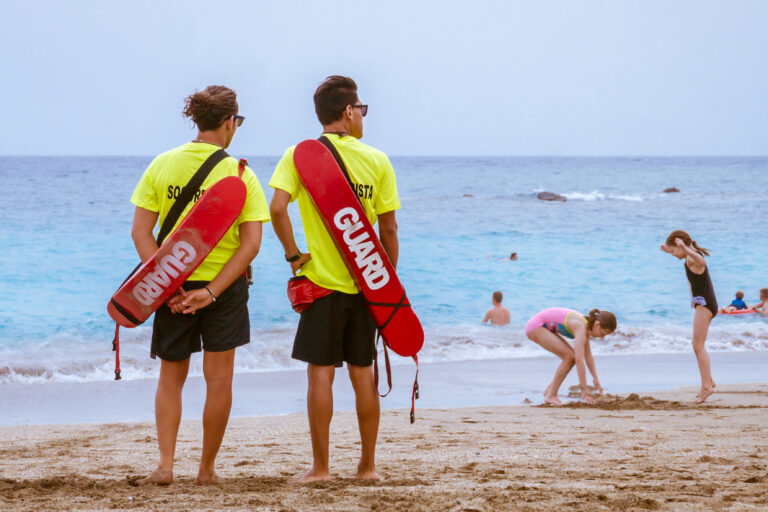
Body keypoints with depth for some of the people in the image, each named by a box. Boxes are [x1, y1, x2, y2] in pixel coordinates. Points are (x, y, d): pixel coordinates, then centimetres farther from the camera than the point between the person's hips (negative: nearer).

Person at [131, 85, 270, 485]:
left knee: (171, 377, 15)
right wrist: (211, 291, -15)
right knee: (219, 380, 9)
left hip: (173, 286, 2)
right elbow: (251, 242, -14)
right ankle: (206, 470, 12)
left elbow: (140, 231, -8)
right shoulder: (241, 174, -8)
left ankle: (165, 465, 3)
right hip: (225, 286, -2)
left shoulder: (162, 165, -3)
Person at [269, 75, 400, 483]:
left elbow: (277, 208, -18)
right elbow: (388, 228, 2)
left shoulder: (300, 154, -4)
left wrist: (293, 254, -6)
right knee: (363, 374, 10)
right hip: (366, 282, 2)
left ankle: (320, 468, 1)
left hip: (321, 279, -2)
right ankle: (368, 465, 16)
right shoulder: (377, 161, 1)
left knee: (320, 372, 0)